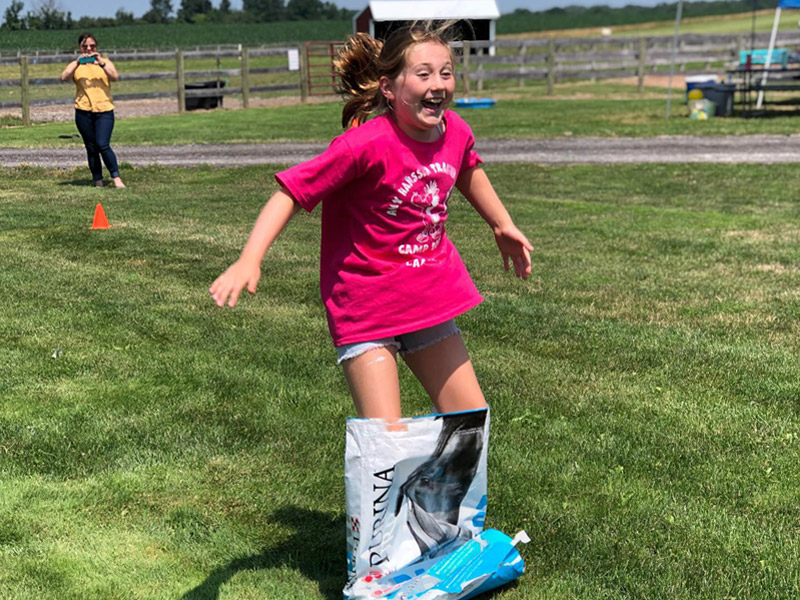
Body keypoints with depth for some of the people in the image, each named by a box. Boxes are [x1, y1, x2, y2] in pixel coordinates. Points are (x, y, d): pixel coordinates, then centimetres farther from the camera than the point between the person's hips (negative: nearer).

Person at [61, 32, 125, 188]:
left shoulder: (105, 62, 10)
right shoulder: (75, 65, 11)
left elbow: (115, 77, -9)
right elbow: (64, 78, -8)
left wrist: (101, 63, -22)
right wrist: (78, 63, -18)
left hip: (104, 110, -2)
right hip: (83, 111, 2)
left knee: (103, 145, -16)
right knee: (91, 148, 5)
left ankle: (116, 178, -10)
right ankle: (98, 182, 12)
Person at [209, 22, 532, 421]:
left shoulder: (455, 131, -5)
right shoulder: (368, 144, -24)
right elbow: (291, 192, -23)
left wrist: (503, 225, 30)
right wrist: (248, 261, -35)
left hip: (429, 296, 6)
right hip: (366, 304, -6)